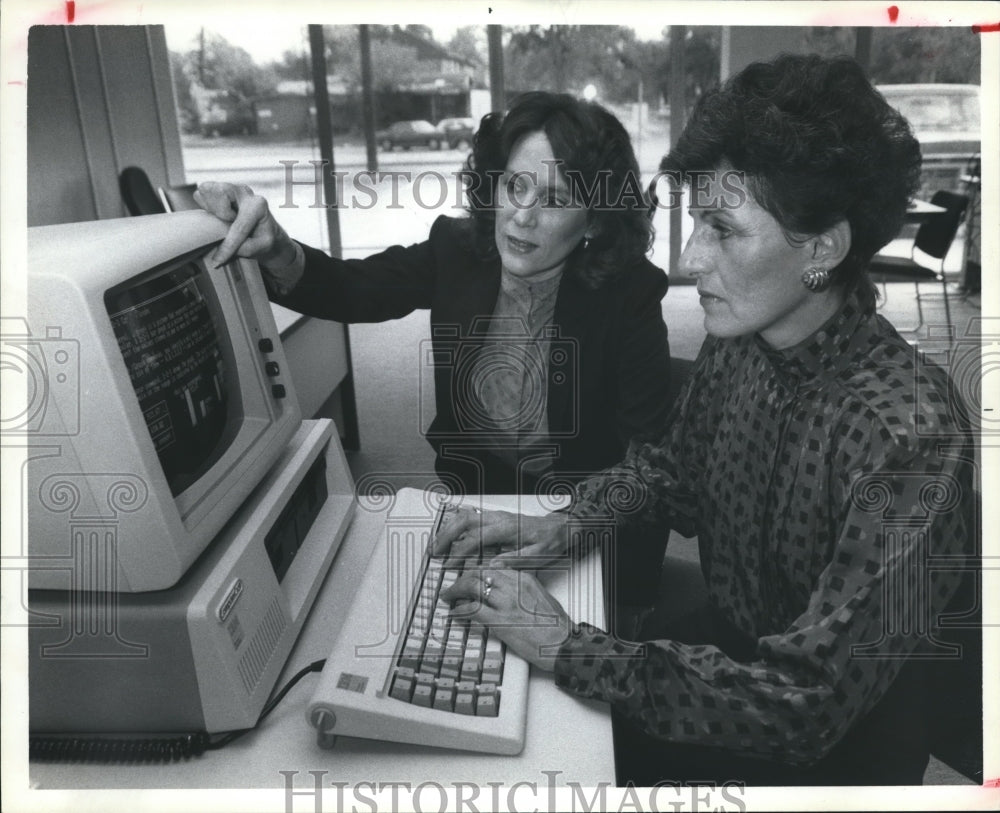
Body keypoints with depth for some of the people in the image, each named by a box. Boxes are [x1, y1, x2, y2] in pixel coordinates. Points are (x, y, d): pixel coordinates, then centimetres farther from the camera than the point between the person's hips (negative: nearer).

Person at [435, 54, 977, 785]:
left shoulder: (909, 437, -32)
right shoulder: (737, 342, -11)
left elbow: (804, 706, -31)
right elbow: (669, 465, 7)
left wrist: (565, 646, -29)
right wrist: (566, 526, -10)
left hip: (830, 745, -5)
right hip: (726, 642, 5)